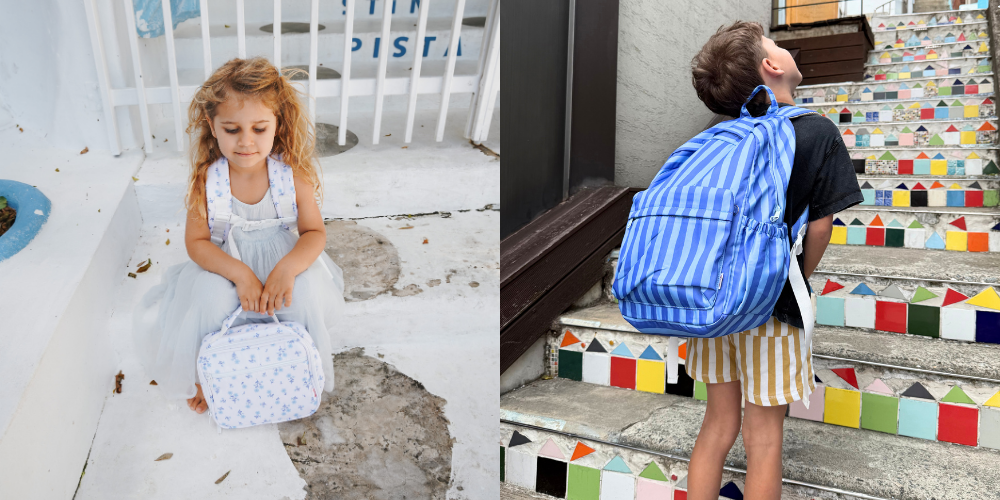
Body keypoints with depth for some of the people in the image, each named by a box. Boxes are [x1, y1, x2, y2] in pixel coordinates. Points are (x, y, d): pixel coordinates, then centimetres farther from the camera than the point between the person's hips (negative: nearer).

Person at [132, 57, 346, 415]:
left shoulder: (294, 175, -17)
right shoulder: (205, 179, -17)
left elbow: (314, 232, -13)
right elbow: (196, 241, -13)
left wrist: (288, 267, -34)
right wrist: (240, 274, -30)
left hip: (283, 258, 0)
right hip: (224, 264, 0)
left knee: (307, 291, -29)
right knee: (207, 296, -28)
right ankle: (205, 374, 4)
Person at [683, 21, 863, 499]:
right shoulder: (818, 132, -8)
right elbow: (820, 226, -8)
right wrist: (798, 280, 9)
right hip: (770, 305, -4)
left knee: (718, 422, 17)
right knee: (762, 435, 9)